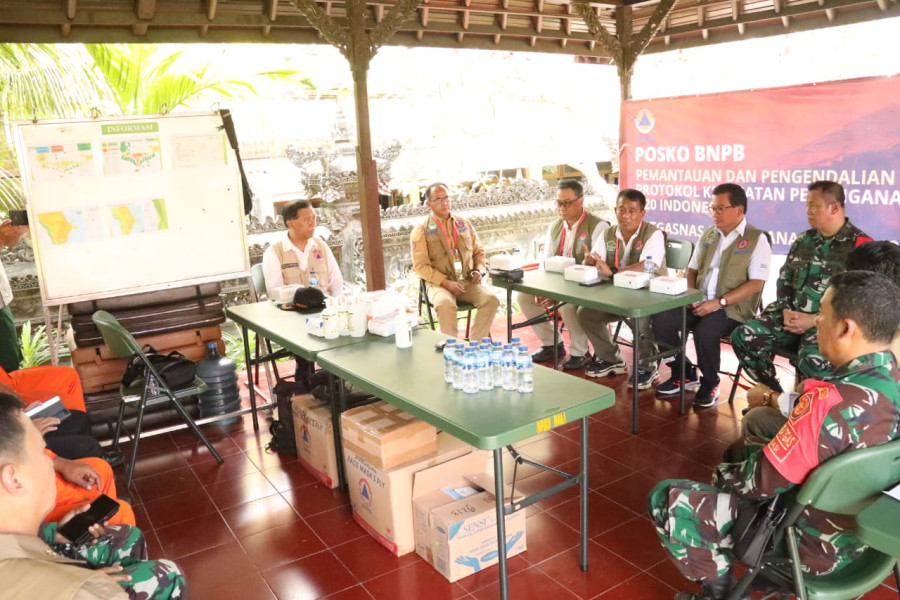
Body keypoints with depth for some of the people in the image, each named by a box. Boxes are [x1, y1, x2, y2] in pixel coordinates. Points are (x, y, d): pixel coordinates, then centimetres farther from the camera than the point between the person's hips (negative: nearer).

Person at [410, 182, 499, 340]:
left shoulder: (464, 224, 16)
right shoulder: (422, 231, 2)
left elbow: (479, 251, 22)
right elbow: (421, 266, -5)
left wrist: (479, 270, -1)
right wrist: (445, 282, -16)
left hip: (468, 281, 4)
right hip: (439, 283, -4)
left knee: (491, 299, -24)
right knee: (445, 304, -37)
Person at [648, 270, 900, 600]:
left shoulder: (833, 401, -33)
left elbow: (765, 480, -24)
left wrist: (727, 477, -2)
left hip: (813, 544, -8)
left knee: (665, 499, -3)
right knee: (731, 469, 26)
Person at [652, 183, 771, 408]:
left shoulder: (757, 239, -4)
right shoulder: (707, 235, 15)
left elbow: (755, 284, -12)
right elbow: (692, 270, 20)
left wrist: (719, 302, -21)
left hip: (732, 308, -6)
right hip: (700, 303, 6)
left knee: (704, 331, -34)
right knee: (661, 320, -16)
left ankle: (710, 383, -5)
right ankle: (684, 373, 6)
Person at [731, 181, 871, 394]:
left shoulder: (859, 244, -4)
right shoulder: (803, 240, 16)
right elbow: (784, 280, 18)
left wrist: (814, 321, -16)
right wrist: (786, 310, -3)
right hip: (793, 314, 6)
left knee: (812, 362, -36)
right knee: (743, 336, -14)